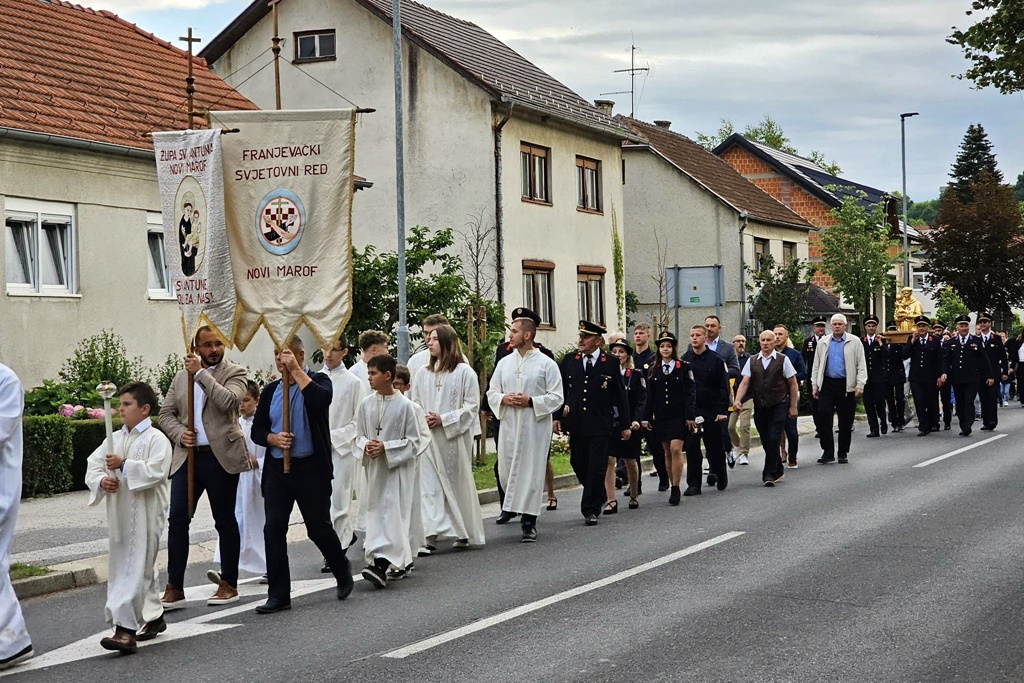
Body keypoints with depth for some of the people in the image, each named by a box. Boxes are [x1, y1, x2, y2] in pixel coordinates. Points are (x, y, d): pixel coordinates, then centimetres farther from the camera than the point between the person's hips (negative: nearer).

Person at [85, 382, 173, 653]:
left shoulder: (156, 440, -9)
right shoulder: (115, 439, 13)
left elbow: (155, 471, -20)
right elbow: (93, 464, 9)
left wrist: (124, 465, -23)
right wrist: (102, 480, -11)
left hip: (146, 514, -7)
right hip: (120, 514, 7)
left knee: (135, 569, -12)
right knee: (143, 568, 18)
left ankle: (126, 630, -17)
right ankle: (154, 617, 33)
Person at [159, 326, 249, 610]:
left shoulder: (235, 373, 1)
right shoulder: (181, 376, 15)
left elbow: (228, 401, -19)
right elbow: (166, 413, 16)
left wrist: (201, 373, -14)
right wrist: (180, 434, -4)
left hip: (220, 457, -4)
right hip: (188, 456, 4)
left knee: (225, 521, 5)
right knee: (177, 519, -4)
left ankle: (229, 584, 16)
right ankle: (174, 589, 0)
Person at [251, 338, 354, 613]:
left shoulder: (318, 381, -2)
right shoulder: (270, 391, 13)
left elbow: (321, 399, -26)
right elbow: (257, 429, 12)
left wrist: (296, 371, -20)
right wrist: (273, 438, -9)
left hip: (311, 468, -4)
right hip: (277, 468, 5)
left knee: (319, 527, 3)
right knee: (273, 529, -1)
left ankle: (343, 574, 29)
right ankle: (278, 595, 5)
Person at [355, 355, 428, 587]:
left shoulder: (405, 405, -10)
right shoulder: (366, 404, 3)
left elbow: (414, 441, -8)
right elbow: (359, 435, 12)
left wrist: (386, 448, -17)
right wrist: (366, 445, -10)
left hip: (397, 468, -6)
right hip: (374, 468, 6)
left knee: (392, 513, -11)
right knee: (376, 512, 10)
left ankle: (381, 566, -20)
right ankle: (403, 559, 24)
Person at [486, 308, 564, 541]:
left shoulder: (546, 364, -3)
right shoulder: (504, 363, 10)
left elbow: (557, 398, -5)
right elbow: (491, 392, 13)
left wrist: (531, 401, -17)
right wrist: (503, 399, -9)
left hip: (535, 426, -4)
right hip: (509, 425, 4)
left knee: (531, 471, -4)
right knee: (506, 469, 8)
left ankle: (529, 521, 1)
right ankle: (511, 505, 35)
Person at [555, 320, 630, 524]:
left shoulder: (610, 363, 0)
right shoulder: (569, 362, 7)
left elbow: (620, 396, 4)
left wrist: (625, 424, 4)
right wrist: (557, 415, 2)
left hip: (601, 425, -3)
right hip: (576, 425, 3)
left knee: (596, 468, -4)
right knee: (578, 465, 9)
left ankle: (591, 509, 5)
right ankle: (599, 498, 32)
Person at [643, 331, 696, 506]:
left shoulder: (684, 367, -1)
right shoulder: (654, 370, 9)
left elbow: (690, 392, -4)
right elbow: (649, 396, 11)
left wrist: (690, 415, -11)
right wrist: (647, 418, 6)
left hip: (679, 415, -4)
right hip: (660, 416, 4)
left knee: (676, 449, -14)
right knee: (667, 452, 7)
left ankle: (675, 488, -11)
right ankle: (673, 487, 14)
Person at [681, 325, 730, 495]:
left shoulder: (716, 359, -2)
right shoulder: (684, 360, 5)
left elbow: (724, 387, -3)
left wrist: (723, 410, -10)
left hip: (712, 411, -2)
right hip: (690, 411, 2)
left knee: (715, 446, 8)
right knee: (692, 448, -3)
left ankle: (720, 475, 31)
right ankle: (694, 484, 2)